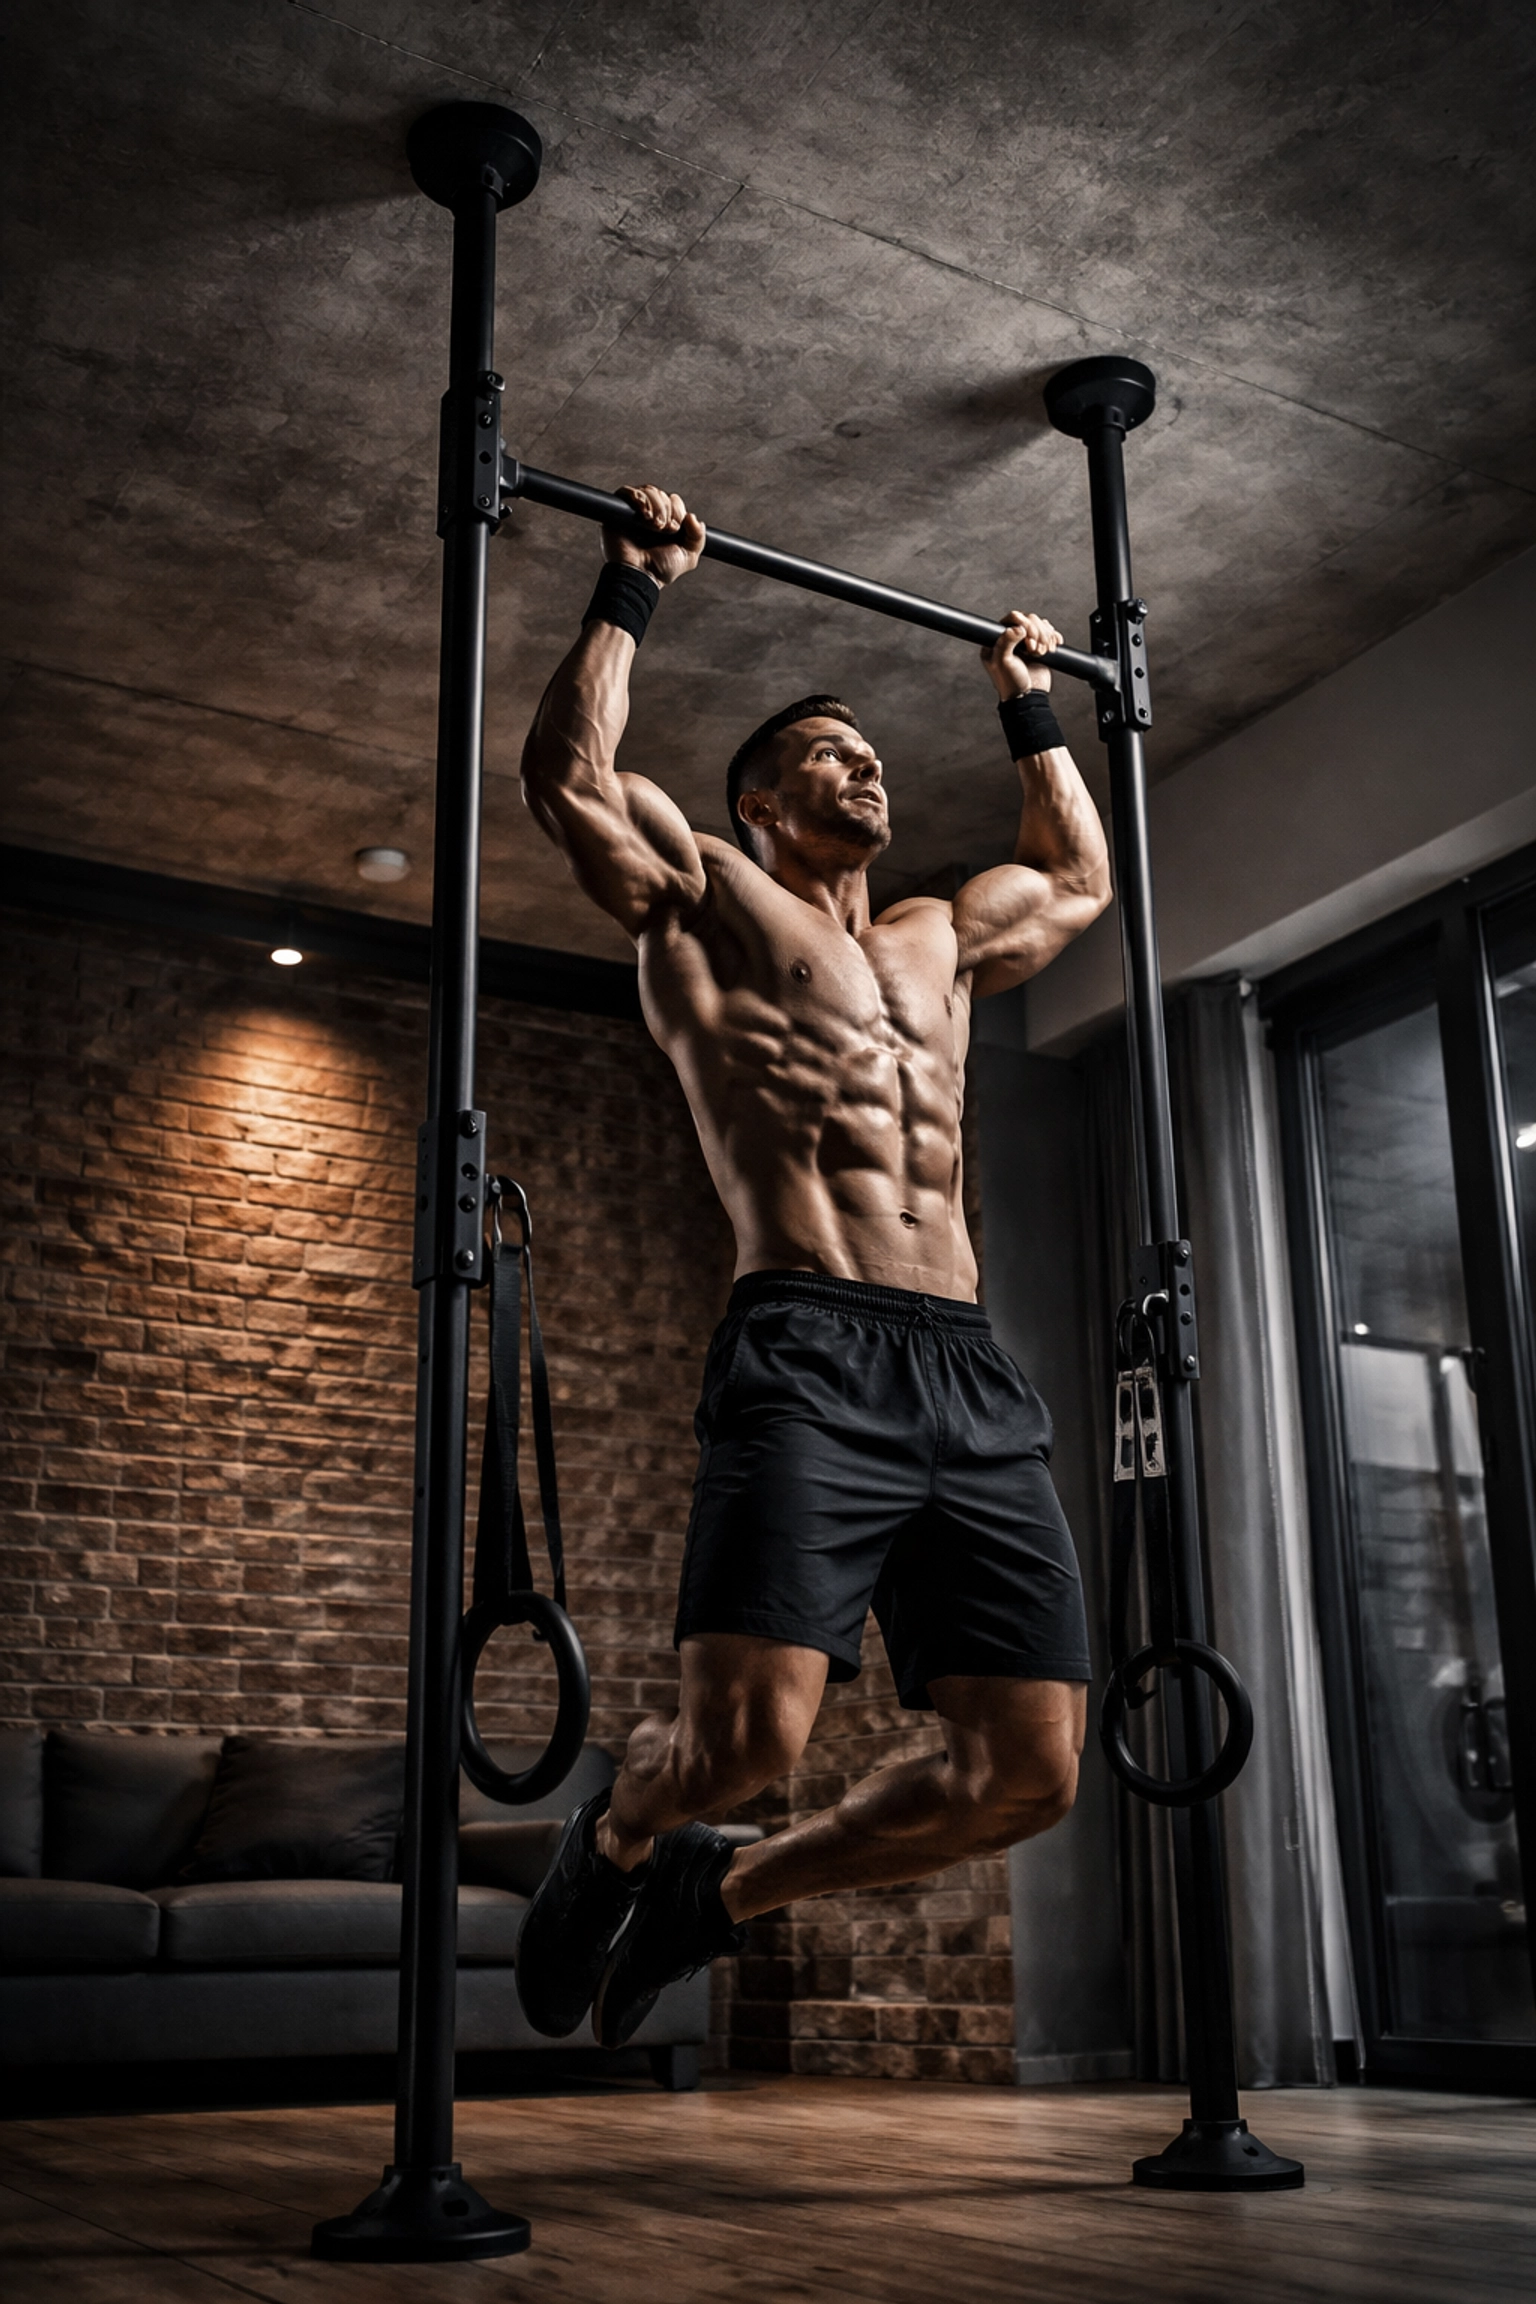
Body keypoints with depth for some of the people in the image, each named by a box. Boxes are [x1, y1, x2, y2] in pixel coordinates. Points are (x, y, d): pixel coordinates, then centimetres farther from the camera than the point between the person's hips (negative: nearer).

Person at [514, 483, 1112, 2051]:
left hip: (975, 1374, 6)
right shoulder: (707, 899, 14)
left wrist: (1030, 713, 47)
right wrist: (631, 590, 9)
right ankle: (614, 1840, 19)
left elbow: (1081, 877, 47)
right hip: (808, 1355, -6)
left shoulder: (938, 940, 31)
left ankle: (720, 1890, 22)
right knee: (747, 1733, -20)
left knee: (1027, 1771, -2)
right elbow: (568, 776, 0)